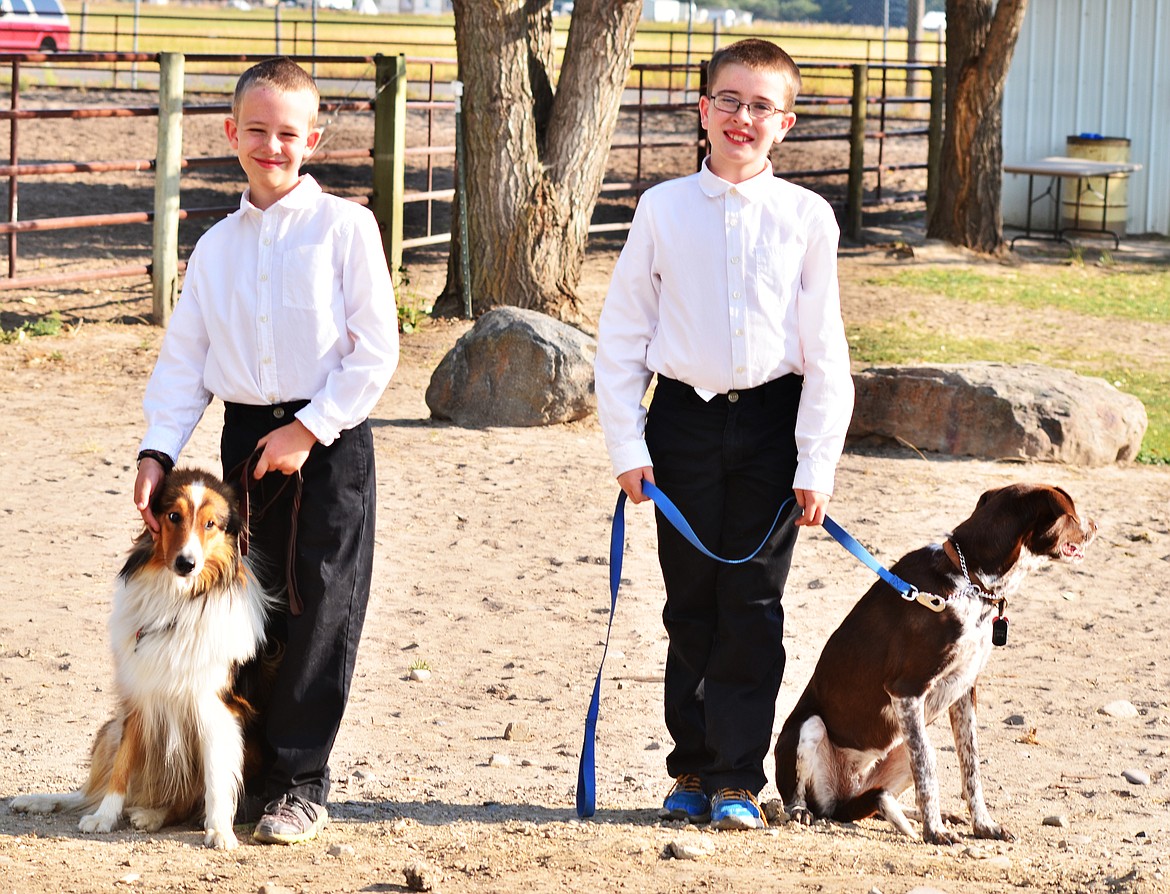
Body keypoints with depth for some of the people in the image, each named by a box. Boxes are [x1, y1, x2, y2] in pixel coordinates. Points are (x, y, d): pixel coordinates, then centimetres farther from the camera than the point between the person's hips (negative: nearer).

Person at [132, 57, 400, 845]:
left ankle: (299, 782, 1)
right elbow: (184, 358, 11)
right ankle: (254, 766, 18)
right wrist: (158, 450, -2)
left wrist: (309, 430, -13)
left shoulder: (344, 227, -4)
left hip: (328, 441, -4)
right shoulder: (216, 247, 11)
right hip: (246, 439, 4)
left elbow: (376, 351, -7)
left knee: (320, 612, -4)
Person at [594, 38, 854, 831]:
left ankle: (737, 780, 7)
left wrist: (817, 464, -4)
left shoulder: (807, 217, 0)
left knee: (752, 607, 1)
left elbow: (824, 348, 1)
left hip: (772, 420, -1)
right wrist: (627, 444, -1)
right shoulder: (663, 209, 1)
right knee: (691, 605, 7)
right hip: (685, 417, 1)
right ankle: (692, 770, 17)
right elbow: (622, 332, 5)